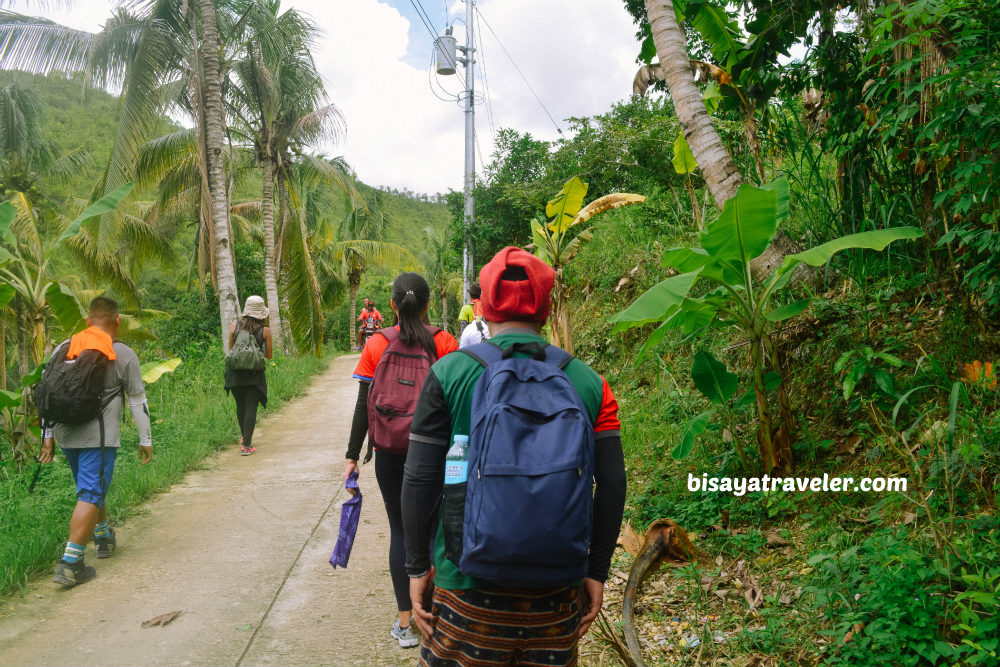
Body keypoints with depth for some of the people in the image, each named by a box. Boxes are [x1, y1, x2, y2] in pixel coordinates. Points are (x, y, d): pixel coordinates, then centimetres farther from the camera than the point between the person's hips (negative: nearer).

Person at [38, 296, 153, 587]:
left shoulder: (64, 348, 8)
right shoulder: (123, 355, -4)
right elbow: (138, 400, 0)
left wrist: (47, 436, 16)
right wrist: (145, 440, 8)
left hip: (66, 434, 6)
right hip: (99, 436, -6)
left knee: (91, 487, 23)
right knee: (90, 495, -3)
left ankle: (104, 536, 41)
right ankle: (70, 562, -9)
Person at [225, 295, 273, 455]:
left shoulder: (234, 326, 0)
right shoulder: (265, 330, -5)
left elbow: (230, 349, 7)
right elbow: (269, 355, 2)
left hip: (235, 373, 3)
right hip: (254, 374, -3)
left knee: (241, 406, 19)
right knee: (251, 408, 0)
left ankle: (245, 437, 37)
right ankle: (246, 445, -5)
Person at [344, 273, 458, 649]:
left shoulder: (376, 345, -4)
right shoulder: (444, 343, -6)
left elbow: (364, 405, -3)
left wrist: (353, 455, 3)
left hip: (390, 453, 1)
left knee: (400, 531, 11)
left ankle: (405, 623, 16)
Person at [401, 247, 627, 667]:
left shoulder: (449, 373, -7)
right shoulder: (587, 382, -1)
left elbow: (420, 481, -8)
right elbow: (612, 484, -2)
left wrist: (417, 567, 2)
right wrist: (596, 571, 7)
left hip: (467, 576, -2)